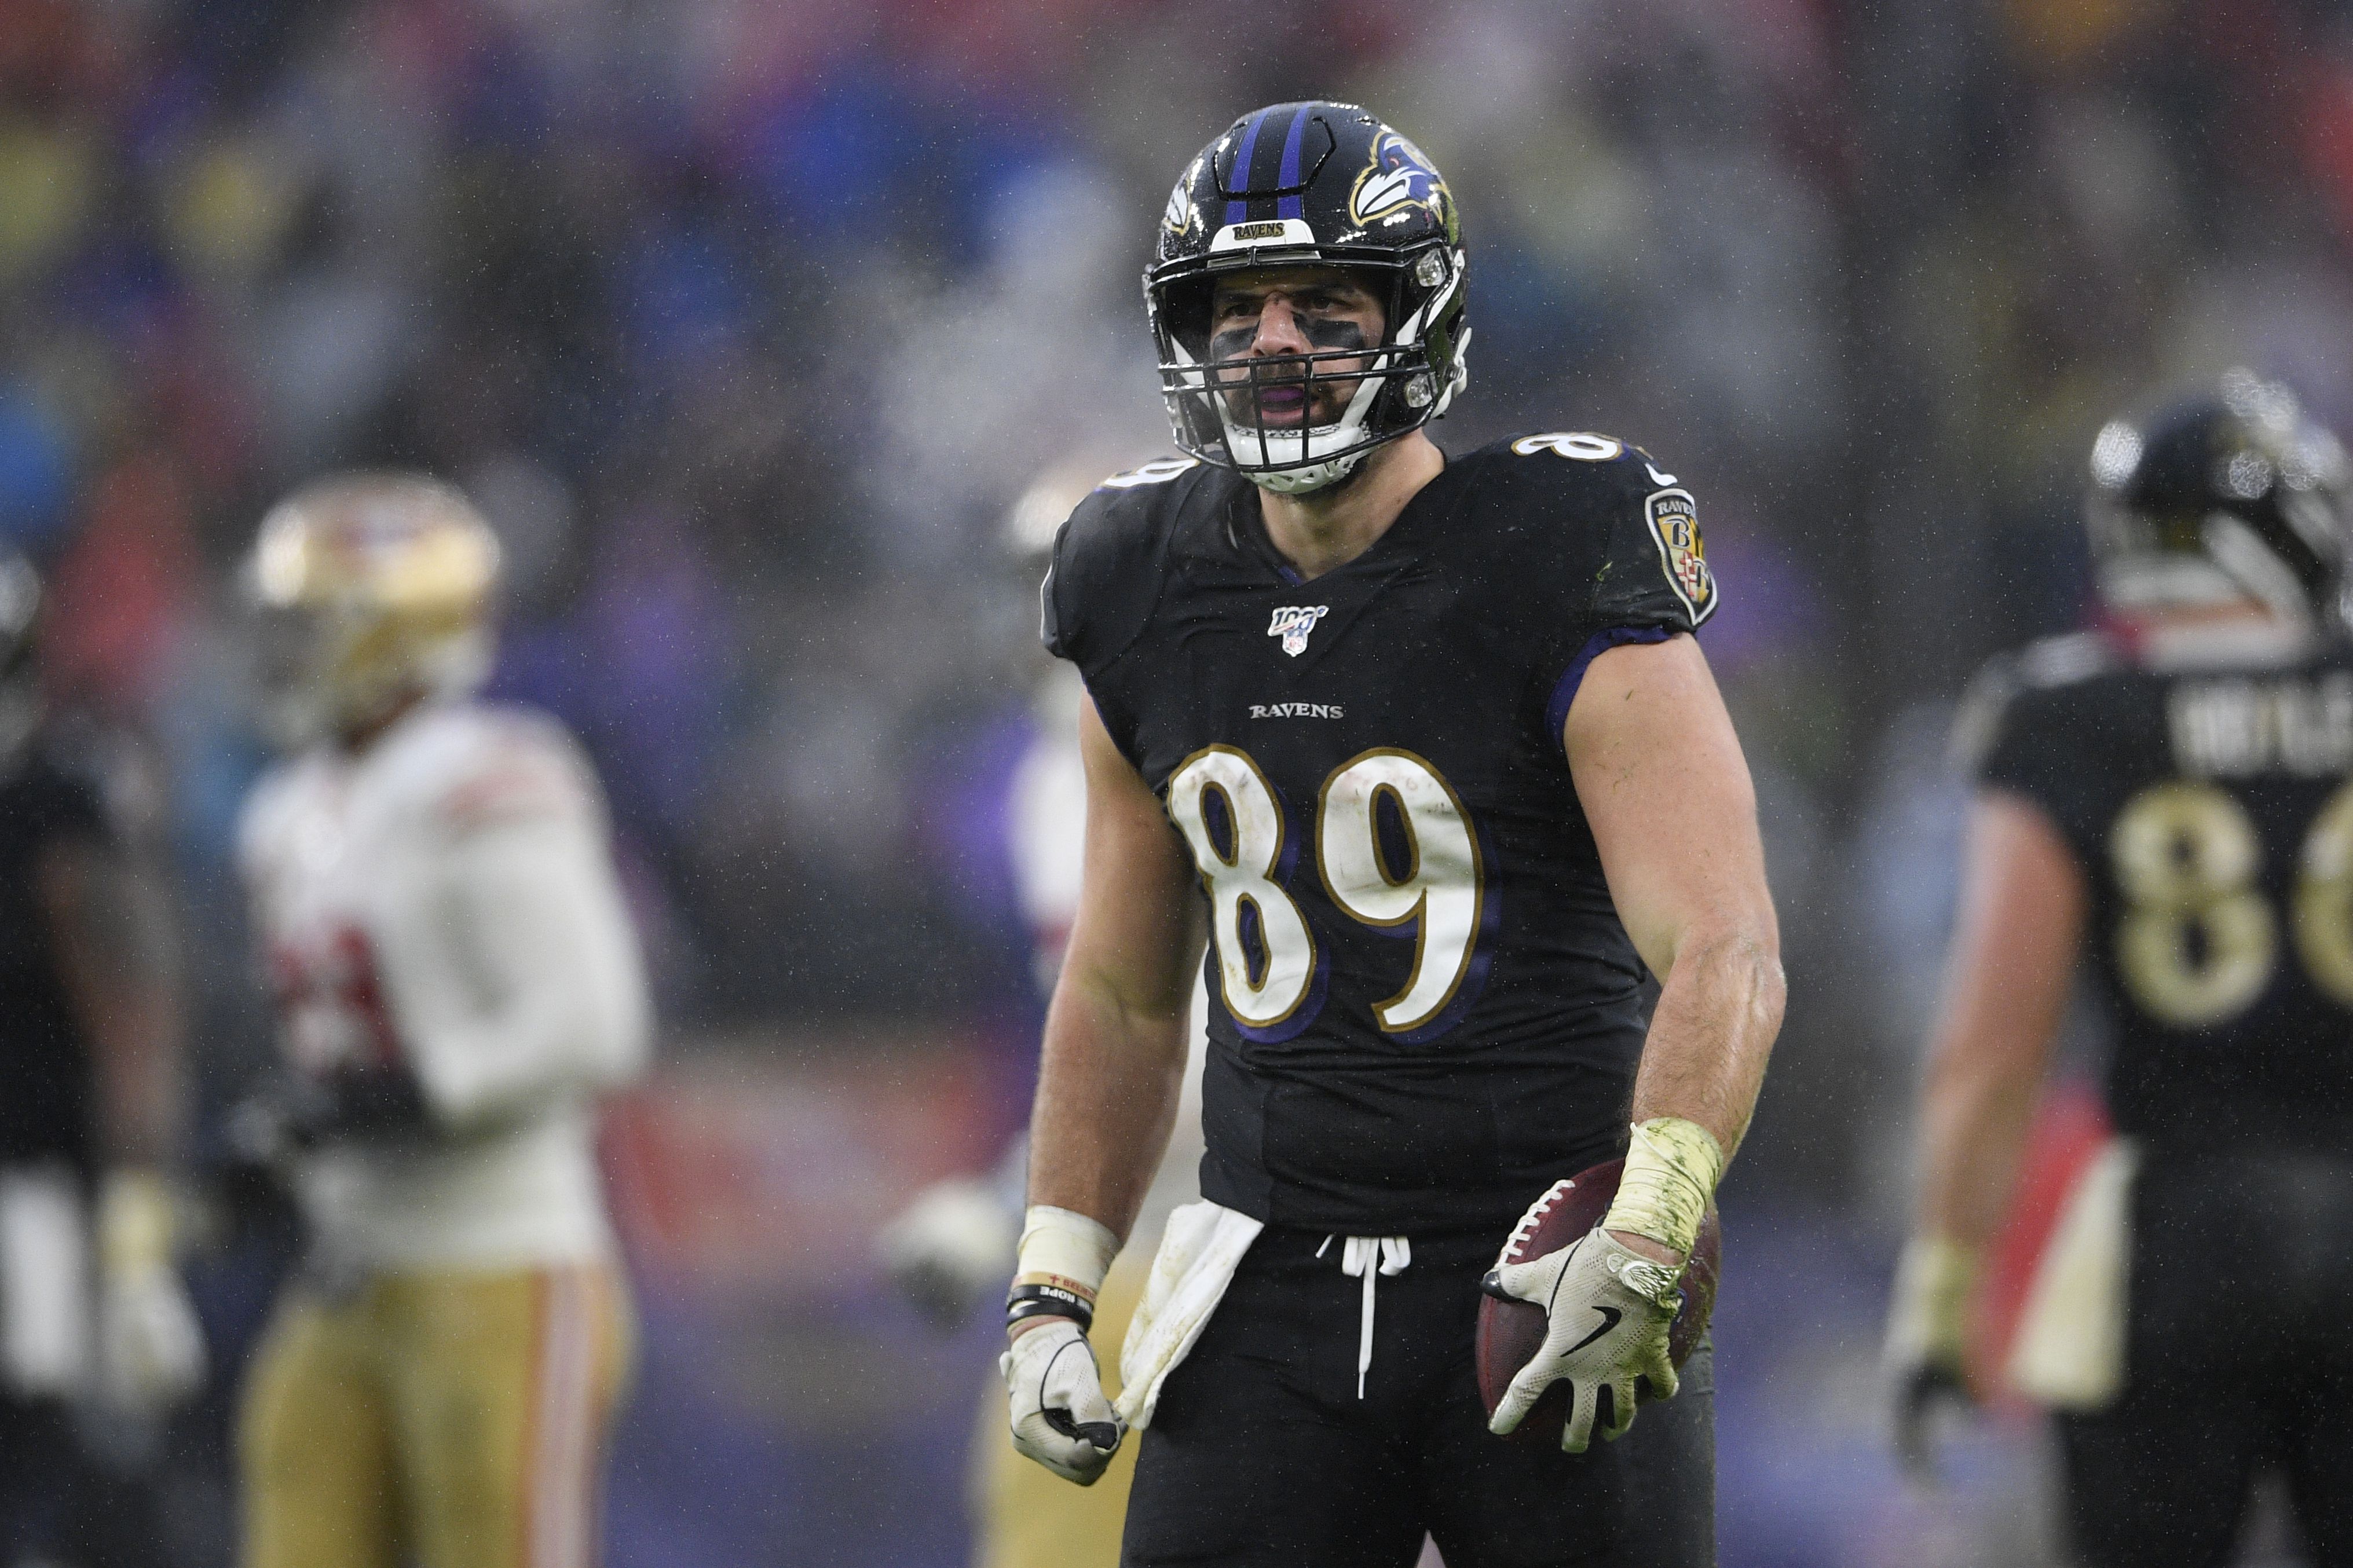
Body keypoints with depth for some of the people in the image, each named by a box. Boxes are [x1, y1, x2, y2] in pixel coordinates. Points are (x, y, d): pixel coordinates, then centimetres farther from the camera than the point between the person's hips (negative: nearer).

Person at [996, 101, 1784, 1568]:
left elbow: (1725, 953, -18)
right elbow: (1123, 991, 18)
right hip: (1275, 1303, 4)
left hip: (1543, 1281, -4)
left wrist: (1646, 1240, -32)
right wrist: (1052, 1295, 10)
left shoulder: (1560, 568, -11)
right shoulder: (1151, 591, 6)